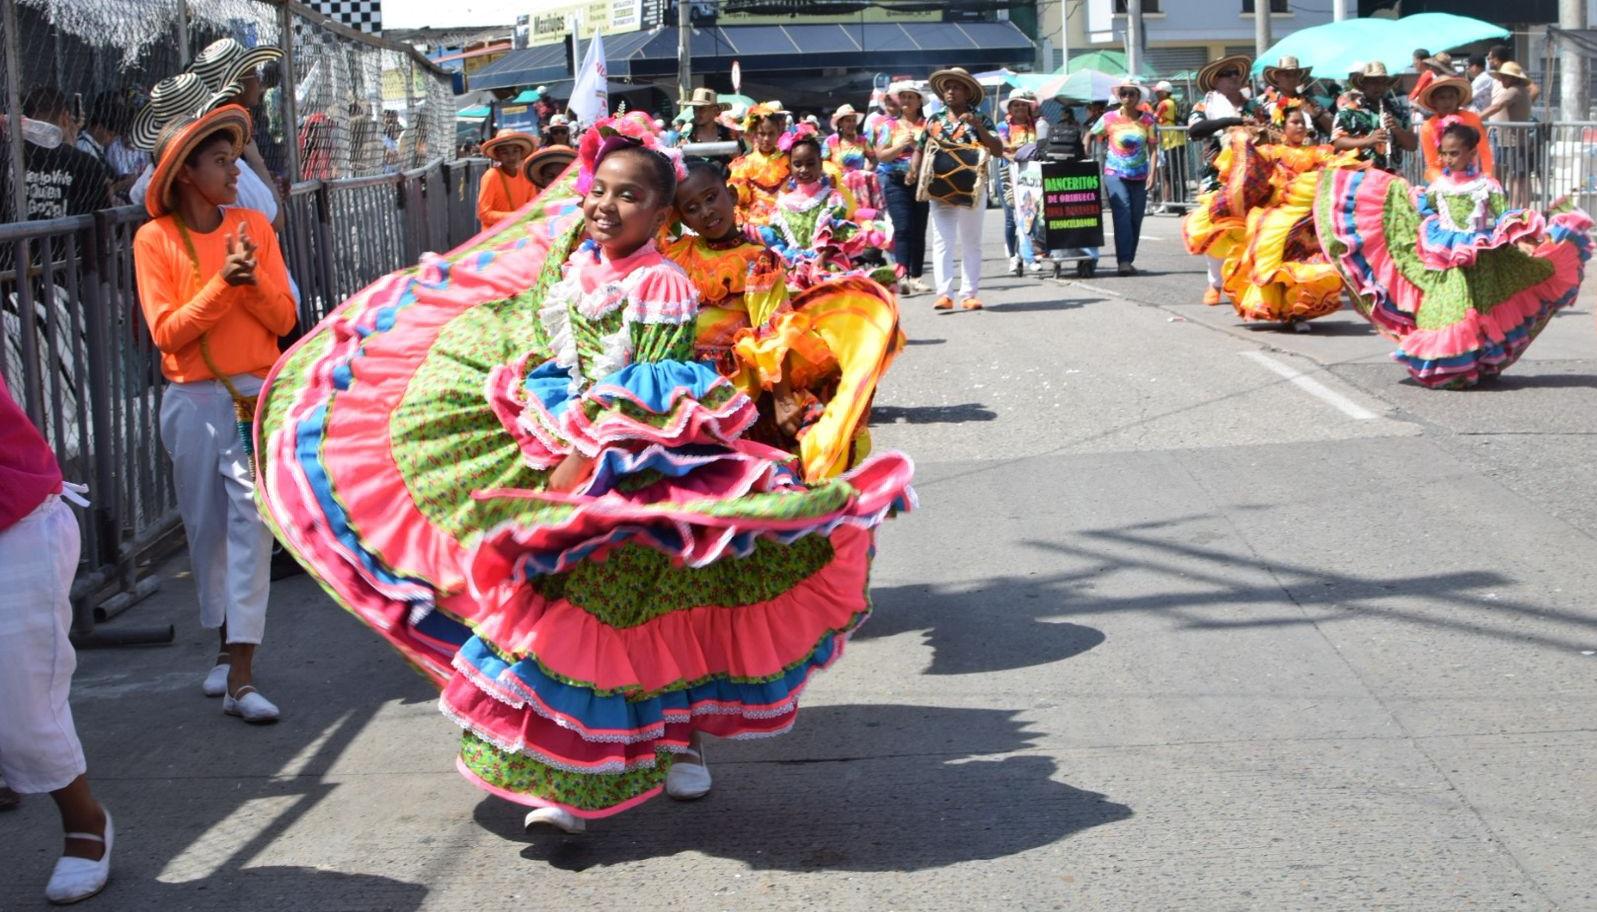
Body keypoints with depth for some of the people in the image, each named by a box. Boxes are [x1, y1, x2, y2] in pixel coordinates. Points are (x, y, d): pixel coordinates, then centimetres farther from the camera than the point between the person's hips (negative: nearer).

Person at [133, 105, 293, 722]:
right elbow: (166, 331, -9)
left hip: (257, 394, 1)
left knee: (251, 522, -9)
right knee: (206, 526, 8)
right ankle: (228, 645, 26)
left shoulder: (253, 226, 4)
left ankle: (240, 676, -11)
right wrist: (223, 283, -19)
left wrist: (253, 277, -17)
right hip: (193, 400, 0)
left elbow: (284, 318, 1)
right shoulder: (155, 238, -3)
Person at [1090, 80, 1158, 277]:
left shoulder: (1147, 120, 3)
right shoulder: (1110, 119, 0)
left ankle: (1128, 260, 18)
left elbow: (1153, 148, 2)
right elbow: (1090, 137, 8)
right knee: (1122, 214, -17)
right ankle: (1123, 260, -22)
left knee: (1136, 218, 5)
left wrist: (1152, 172, -8)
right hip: (1115, 174, -3)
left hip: (1139, 176, 3)